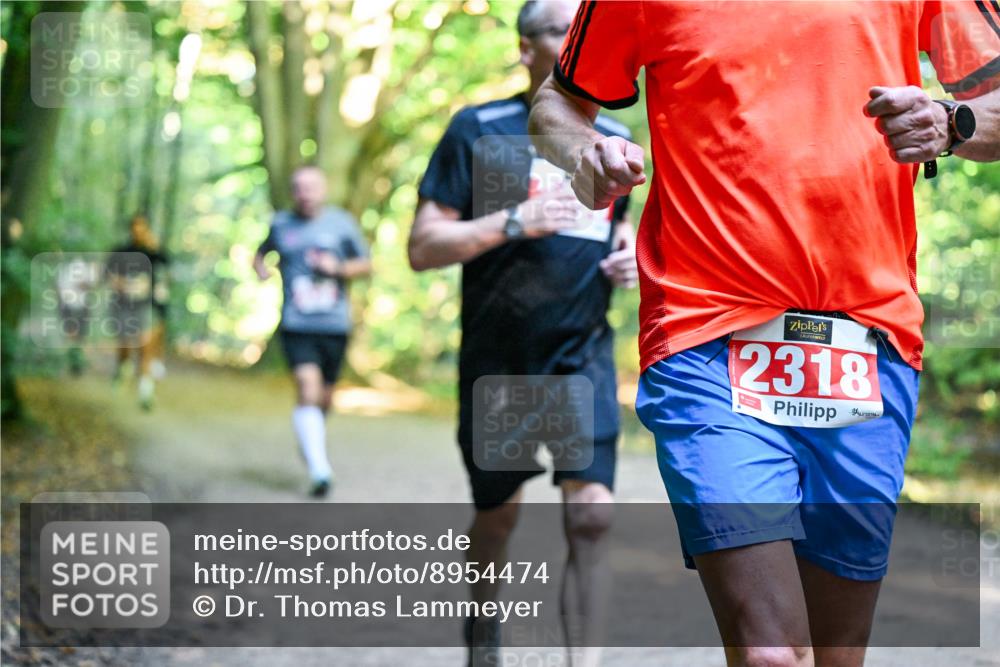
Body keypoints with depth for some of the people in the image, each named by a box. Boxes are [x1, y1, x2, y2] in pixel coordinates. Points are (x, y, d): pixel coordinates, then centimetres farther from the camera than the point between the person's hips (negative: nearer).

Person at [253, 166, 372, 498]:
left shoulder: (341, 222, 5)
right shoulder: (280, 224, 8)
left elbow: (366, 265, 9)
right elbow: (260, 254, 26)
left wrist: (338, 268, -10)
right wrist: (260, 268, 3)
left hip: (334, 324, 2)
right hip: (296, 324, -1)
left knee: (324, 397, 11)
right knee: (308, 389, -20)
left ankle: (309, 441, 44)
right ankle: (319, 469, -25)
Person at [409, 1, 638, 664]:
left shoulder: (614, 139, 7)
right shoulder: (477, 130, -6)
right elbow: (423, 248, -9)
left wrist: (629, 249, 3)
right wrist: (513, 222, -23)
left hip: (584, 356, 2)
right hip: (496, 360, -2)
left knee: (592, 511, -14)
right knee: (498, 514, 12)